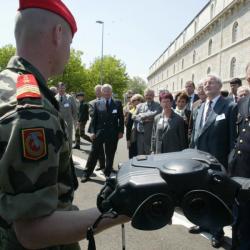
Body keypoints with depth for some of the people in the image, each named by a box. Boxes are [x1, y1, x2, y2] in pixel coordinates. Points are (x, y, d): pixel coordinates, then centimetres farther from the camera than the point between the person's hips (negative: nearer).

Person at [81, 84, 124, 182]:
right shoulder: (97, 104, 5)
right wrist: (92, 131, -6)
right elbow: (94, 119, 3)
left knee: (110, 155, 10)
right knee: (93, 153, 4)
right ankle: (86, 174, 14)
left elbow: (121, 118, 4)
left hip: (112, 133, 0)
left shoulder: (117, 103, 4)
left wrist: (121, 131, -2)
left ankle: (108, 173, 24)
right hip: (99, 132, 0)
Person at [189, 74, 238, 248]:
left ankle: (218, 231, 27)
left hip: (217, 161, -6)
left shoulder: (230, 107, -10)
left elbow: (233, 136, -12)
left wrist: (231, 161, -13)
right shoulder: (201, 107, 11)